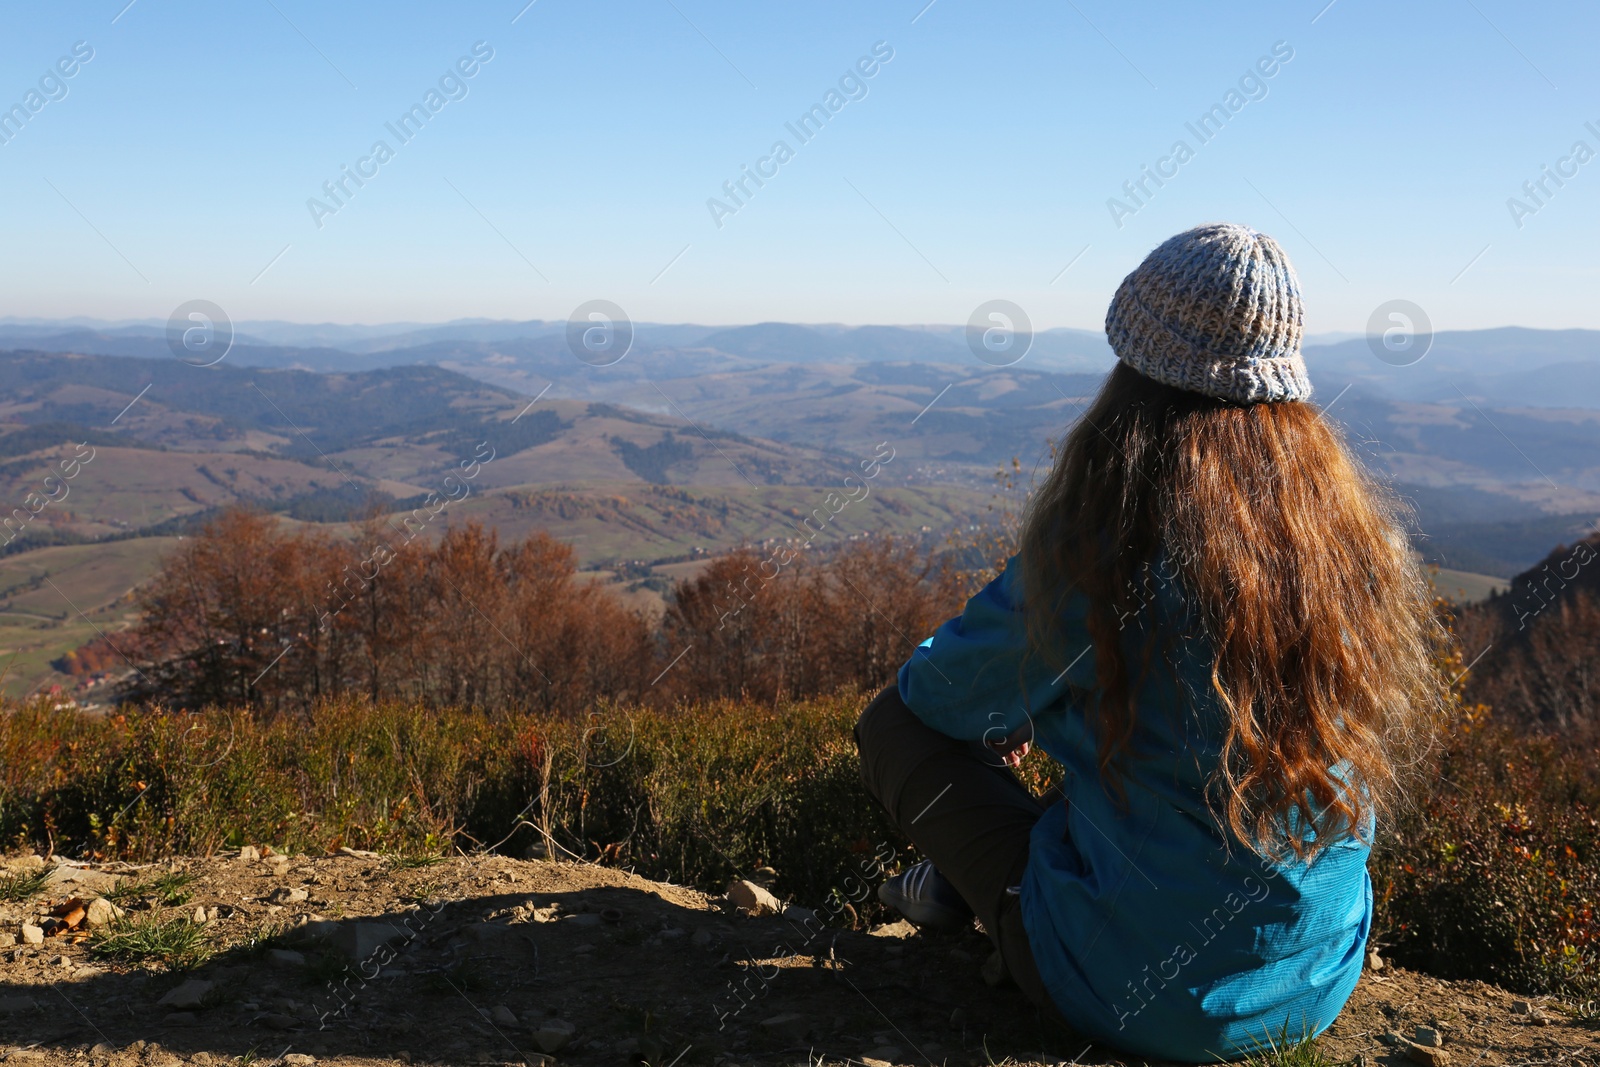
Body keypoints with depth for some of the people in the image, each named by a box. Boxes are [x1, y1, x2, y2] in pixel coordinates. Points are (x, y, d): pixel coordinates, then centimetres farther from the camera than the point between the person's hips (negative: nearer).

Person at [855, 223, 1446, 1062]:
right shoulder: (1364, 530, -6)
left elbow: (944, 689, -6)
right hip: (1323, 982, 6)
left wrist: (1011, 701, 20)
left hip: (1137, 998, -5)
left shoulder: (1099, 552, -23)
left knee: (893, 720, 6)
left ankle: (972, 888, 22)